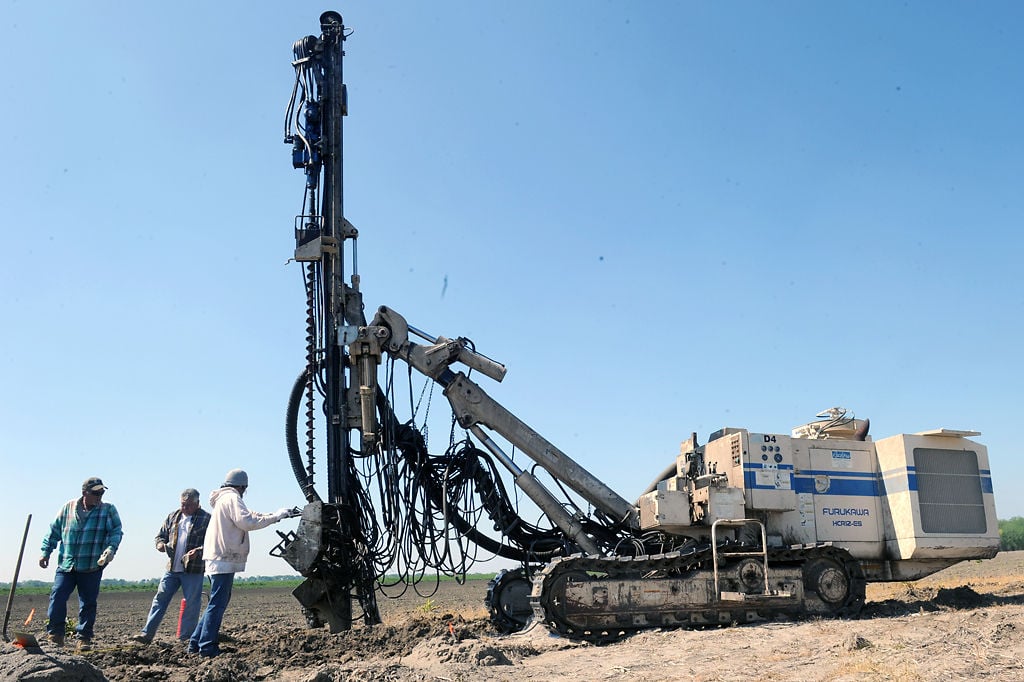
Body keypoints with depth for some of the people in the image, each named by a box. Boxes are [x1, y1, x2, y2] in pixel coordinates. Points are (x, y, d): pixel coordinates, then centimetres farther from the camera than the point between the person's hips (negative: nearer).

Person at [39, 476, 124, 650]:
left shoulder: (108, 510, 1)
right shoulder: (68, 508, 5)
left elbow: (116, 531, -6)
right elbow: (54, 531, 14)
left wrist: (111, 549, -22)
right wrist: (46, 552, 11)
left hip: (92, 568, -1)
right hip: (66, 565, 1)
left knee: (88, 603, 3)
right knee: (57, 597, -8)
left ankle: (83, 638, 14)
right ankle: (55, 635, 7)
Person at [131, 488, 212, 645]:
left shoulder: (206, 519, -6)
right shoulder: (172, 516, 11)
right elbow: (160, 535, 20)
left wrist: (198, 551, -25)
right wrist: (160, 544, -2)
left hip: (193, 569, -5)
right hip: (172, 568, 5)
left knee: (191, 604, 1)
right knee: (160, 599, 6)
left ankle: (185, 638, 11)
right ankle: (147, 634, 13)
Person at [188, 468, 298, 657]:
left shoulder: (223, 499, 21)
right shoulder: (232, 498, -10)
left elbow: (247, 515, 23)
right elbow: (246, 522, -22)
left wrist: (280, 514, 20)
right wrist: (275, 516, -15)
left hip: (217, 558, 10)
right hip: (224, 558, -10)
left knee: (217, 602, 16)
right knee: (217, 603, -7)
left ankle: (195, 643, 21)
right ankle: (207, 647, -4)